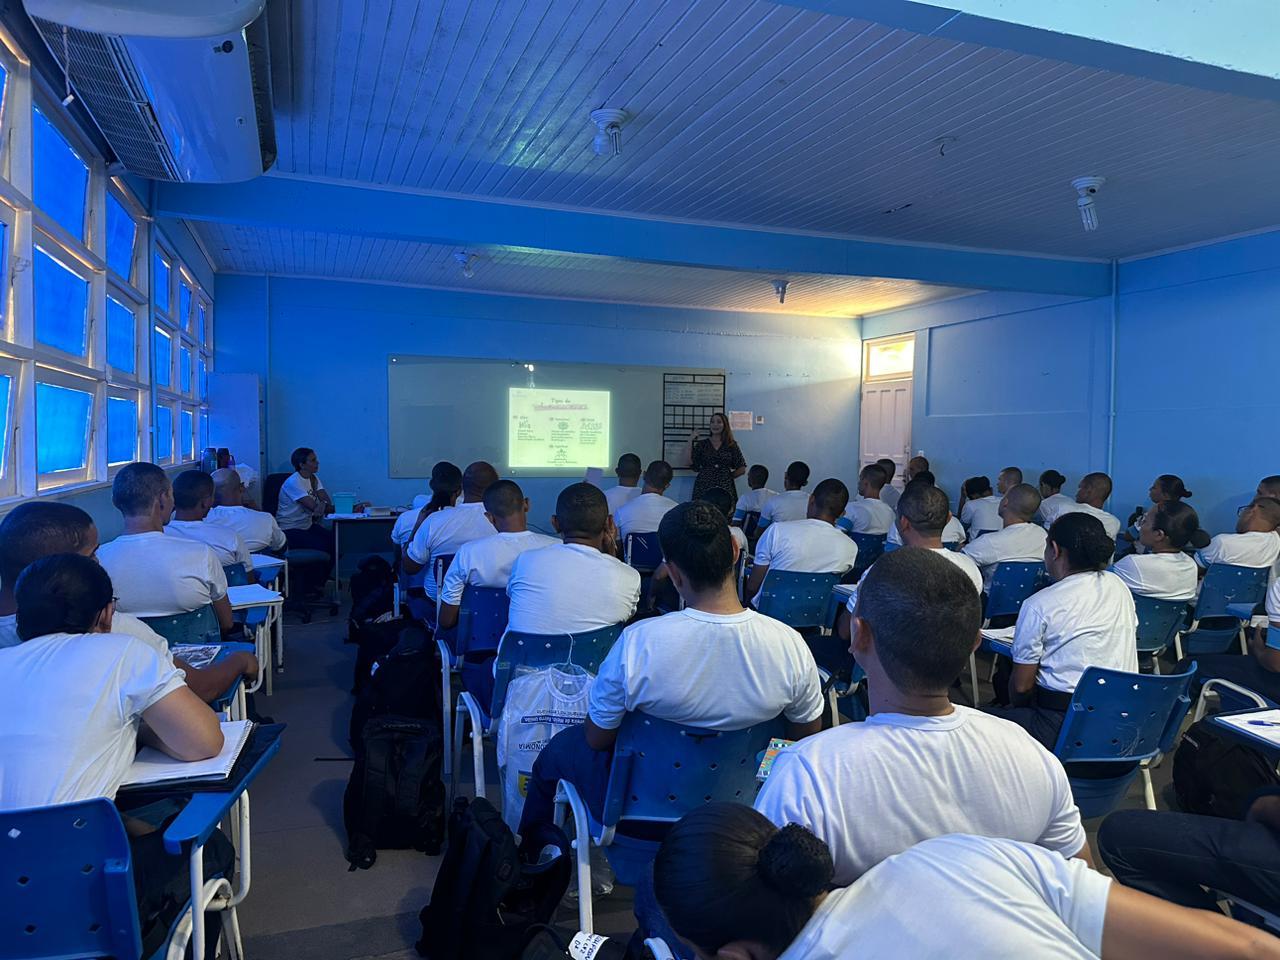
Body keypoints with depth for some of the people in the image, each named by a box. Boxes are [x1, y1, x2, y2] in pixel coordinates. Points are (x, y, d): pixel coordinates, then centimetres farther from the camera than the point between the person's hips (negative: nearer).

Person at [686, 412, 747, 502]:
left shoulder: (732, 445, 8)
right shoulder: (702, 444, 9)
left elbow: (742, 469, 10)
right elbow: (691, 463, -2)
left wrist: (728, 476, 7)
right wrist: (690, 442, -1)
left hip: (725, 487, 0)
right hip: (704, 487, 0)